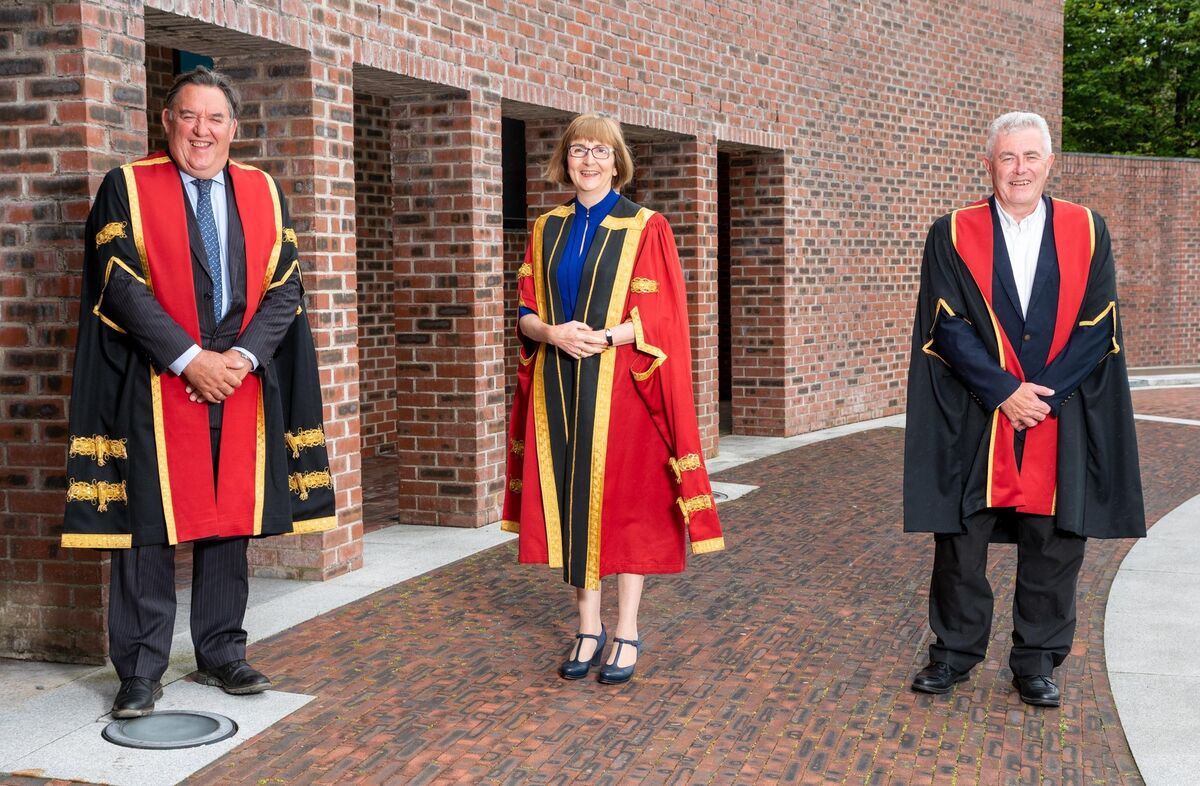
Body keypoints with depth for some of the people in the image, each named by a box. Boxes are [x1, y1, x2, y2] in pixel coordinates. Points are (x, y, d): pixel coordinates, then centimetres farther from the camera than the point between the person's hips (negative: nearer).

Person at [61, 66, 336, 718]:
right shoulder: (127, 188, 0)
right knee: (149, 524, -1)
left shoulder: (263, 193, 10)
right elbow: (121, 285, -8)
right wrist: (190, 359, -15)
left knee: (231, 520, 8)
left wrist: (244, 355, -11)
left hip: (243, 385, 3)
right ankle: (141, 671, 8)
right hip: (156, 388, -3)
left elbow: (284, 287, 4)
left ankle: (221, 654, 20)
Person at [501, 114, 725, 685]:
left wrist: (601, 337, -21)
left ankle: (627, 633, 9)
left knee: (623, 499, -1)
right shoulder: (547, 230, 12)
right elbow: (526, 312, 9)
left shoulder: (646, 228, 0)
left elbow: (657, 317, -7)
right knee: (570, 498, 5)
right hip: (557, 387, 4)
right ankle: (588, 628, 15)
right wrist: (553, 333, -13)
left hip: (620, 386, -4)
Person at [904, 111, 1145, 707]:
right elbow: (947, 327, -6)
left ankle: (1037, 659, 19)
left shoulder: (1086, 232, 4)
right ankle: (955, 650, 20)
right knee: (960, 540, 4)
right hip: (971, 422, -1)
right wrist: (1004, 391, -15)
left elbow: (1098, 328, -1)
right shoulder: (953, 235, 0)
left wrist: (1042, 393, -13)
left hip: (1062, 422, 1)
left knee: (1053, 545, 5)